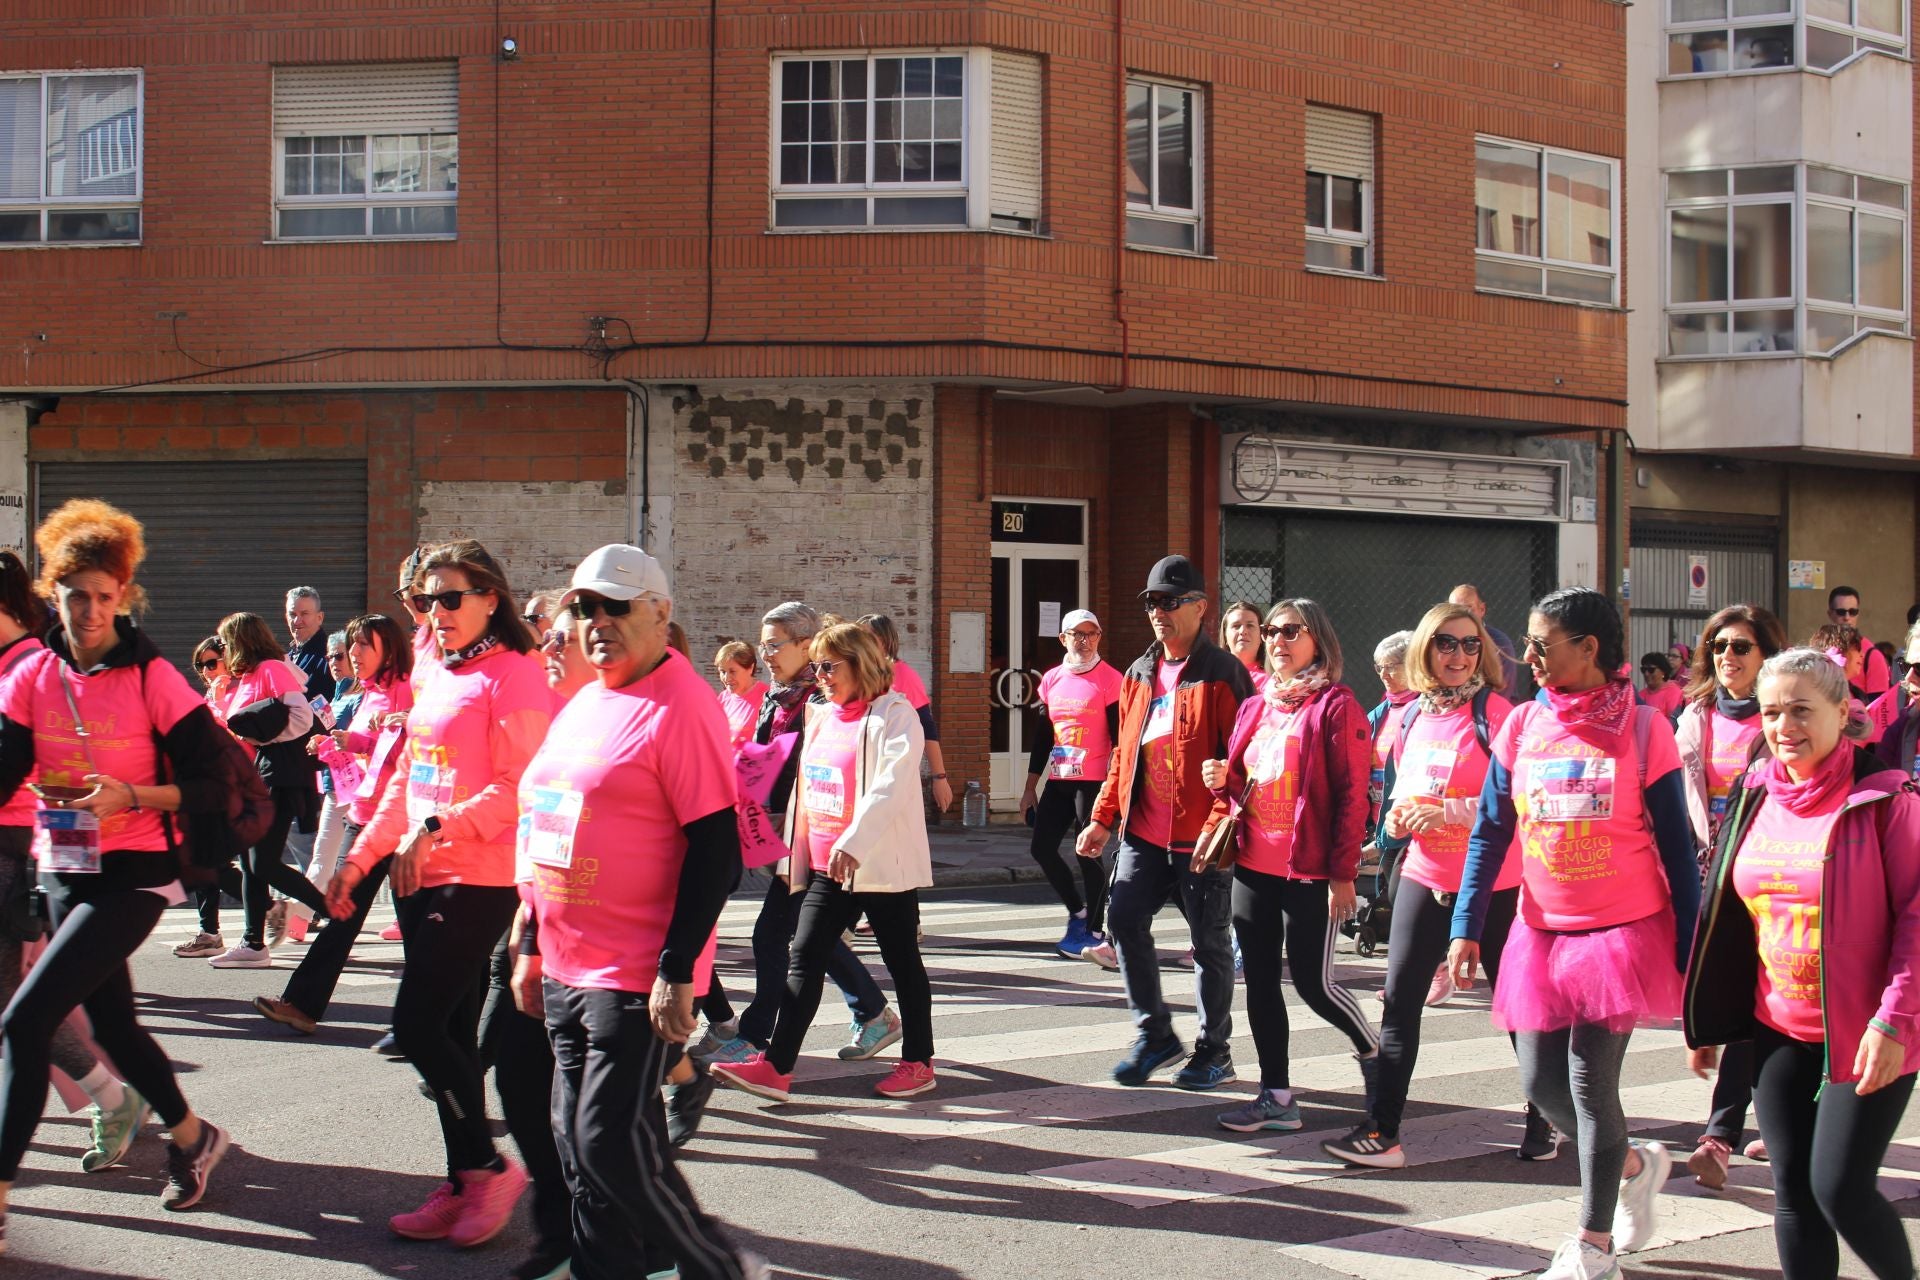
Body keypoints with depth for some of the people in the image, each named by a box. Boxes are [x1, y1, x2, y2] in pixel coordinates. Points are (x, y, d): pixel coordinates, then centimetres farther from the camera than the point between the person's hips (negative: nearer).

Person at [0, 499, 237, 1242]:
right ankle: (192, 1138, 43)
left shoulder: (151, 677, -12)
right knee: (110, 1022, 19)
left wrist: (130, 797, -26)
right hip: (63, 869, 6)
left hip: (131, 874, -6)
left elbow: (214, 784, -12)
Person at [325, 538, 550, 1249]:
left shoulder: (513, 676, -10)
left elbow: (519, 787, -18)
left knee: (416, 1023, -11)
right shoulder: (433, 679, 16)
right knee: (449, 1033, 10)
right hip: (419, 878, 8)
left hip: (477, 881, -8)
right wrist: (359, 858, 18)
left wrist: (438, 828, -25)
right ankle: (464, 1186, 18)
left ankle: (487, 1168, 3)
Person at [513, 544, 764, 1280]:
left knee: (614, 1142, -7)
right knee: (580, 1143, 12)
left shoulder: (681, 709, -13)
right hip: (567, 971, 9)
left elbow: (716, 852, -18)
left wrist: (676, 972, -21)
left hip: (638, 978, -9)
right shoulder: (581, 706, 14)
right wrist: (532, 946, 21)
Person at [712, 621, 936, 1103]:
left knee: (903, 963, 6)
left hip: (882, 866, -7)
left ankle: (918, 1061, 18)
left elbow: (892, 784, -23)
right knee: (804, 961, 0)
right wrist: (798, 854, 17)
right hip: (825, 867, 7)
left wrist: (855, 843, -33)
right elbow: (806, 788, 20)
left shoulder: (893, 715, -10)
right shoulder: (822, 718, 14)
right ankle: (776, 1067, -3)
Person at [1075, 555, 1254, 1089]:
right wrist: (1104, 817, 13)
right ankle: (1154, 1035, 16)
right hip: (1144, 830, 6)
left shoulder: (1223, 674, -8)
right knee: (1123, 920, 0)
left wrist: (1219, 825, -23)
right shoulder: (1139, 674, 13)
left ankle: (1214, 1052, 18)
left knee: (1209, 941, 4)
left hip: (1201, 838, -6)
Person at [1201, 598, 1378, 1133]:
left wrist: (1343, 873, -16)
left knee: (1312, 981, -3)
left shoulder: (1336, 706, -9)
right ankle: (1276, 1097, 15)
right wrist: (1223, 780, -1)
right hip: (1253, 866, 7)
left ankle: (1373, 1053, 24)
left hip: (1310, 870, -7)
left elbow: (1352, 795, -12)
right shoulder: (1255, 707, 13)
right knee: (1260, 980, 7)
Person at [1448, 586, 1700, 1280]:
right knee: (1542, 1083, 5)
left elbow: (1676, 847, -4)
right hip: (1543, 931, 5)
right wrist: (1467, 929, 0)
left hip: (1625, 930, -4)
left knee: (1589, 1081, -7)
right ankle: (1636, 1164, 35)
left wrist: (1689, 954, -4)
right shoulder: (1522, 726, 2)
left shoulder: (1643, 728, -8)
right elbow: (1489, 832, 6)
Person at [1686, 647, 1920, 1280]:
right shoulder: (1756, 795, 6)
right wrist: (1706, 1019, 13)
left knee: (1840, 1186, -8)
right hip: (1780, 1030, 5)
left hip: (1866, 1035, -5)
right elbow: (1725, 916, 13)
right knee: (1792, 1187, 7)